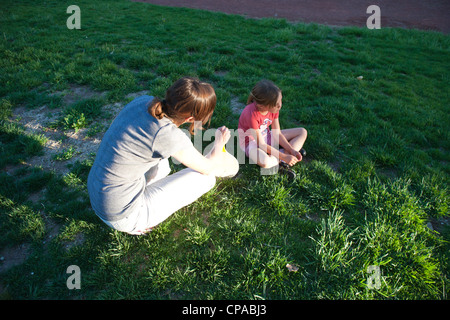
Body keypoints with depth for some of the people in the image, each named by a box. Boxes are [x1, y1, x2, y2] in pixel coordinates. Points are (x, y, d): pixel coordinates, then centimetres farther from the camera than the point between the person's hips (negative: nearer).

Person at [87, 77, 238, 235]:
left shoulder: (143, 101, -7)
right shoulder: (168, 135, -27)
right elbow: (208, 167, -9)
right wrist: (219, 142, 11)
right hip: (123, 217, -8)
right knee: (206, 176, -4)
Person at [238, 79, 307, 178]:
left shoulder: (273, 108, -12)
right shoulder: (251, 114, -33)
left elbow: (277, 134, -4)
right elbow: (261, 144, -28)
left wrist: (292, 150, -17)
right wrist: (284, 157, -28)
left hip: (267, 137, 7)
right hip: (251, 142, -7)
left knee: (303, 132, 0)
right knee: (264, 162, -43)